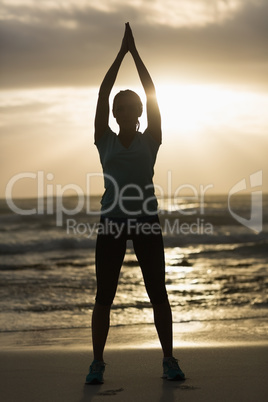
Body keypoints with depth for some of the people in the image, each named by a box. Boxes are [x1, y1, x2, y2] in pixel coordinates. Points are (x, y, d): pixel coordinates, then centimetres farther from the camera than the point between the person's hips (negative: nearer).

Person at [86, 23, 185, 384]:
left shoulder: (151, 140, 7)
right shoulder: (104, 141, 7)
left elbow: (153, 94, 1)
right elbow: (102, 93, 1)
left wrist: (136, 52, 3)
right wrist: (122, 52, 3)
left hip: (147, 222, 0)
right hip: (111, 222, 0)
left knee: (158, 293, 0)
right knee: (104, 295, -1)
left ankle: (169, 360, 11)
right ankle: (97, 363, 9)